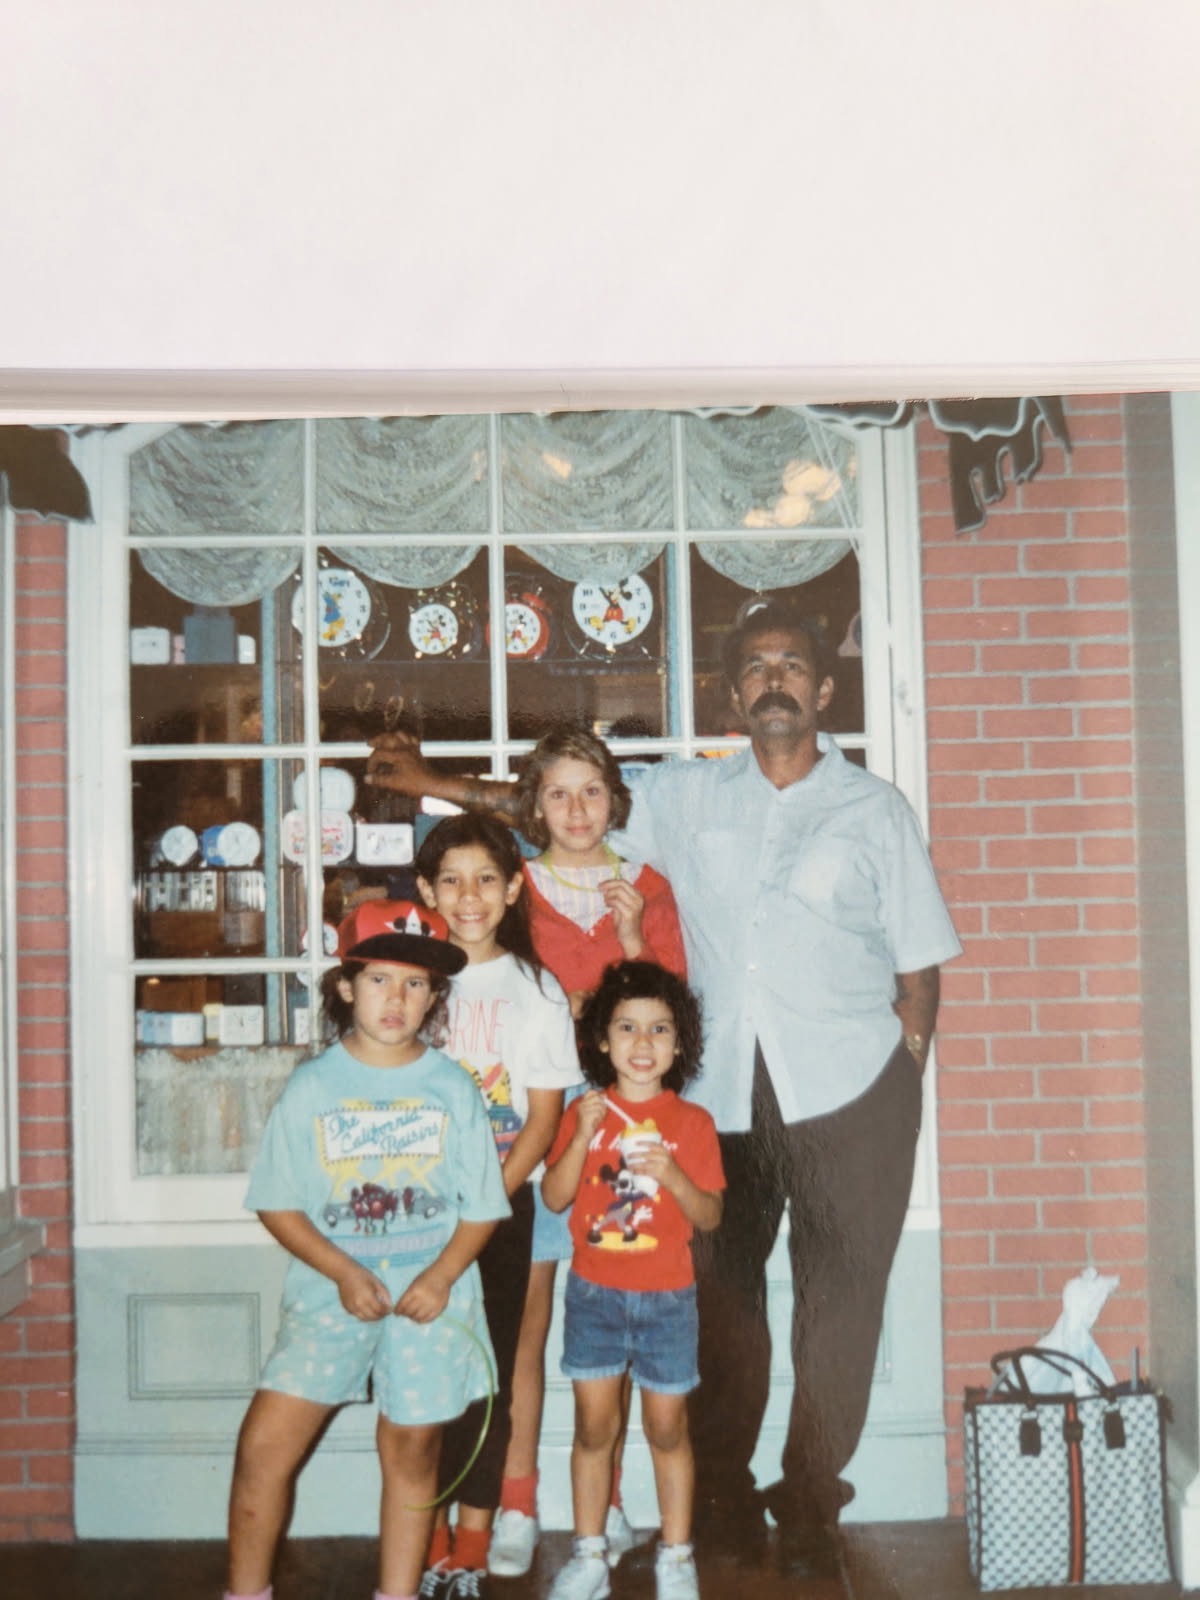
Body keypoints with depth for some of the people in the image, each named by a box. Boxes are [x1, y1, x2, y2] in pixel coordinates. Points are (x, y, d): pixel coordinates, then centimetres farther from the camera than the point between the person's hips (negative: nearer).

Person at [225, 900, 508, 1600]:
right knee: (264, 1445, -6)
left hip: (431, 1295, 0)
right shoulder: (312, 1086, 0)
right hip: (331, 1290, 0)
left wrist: (441, 1277, -13)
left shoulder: (453, 1088, 1)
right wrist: (344, 1273, -12)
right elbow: (278, 1204, 0)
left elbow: (482, 1207, 3)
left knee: (411, 1450, 9)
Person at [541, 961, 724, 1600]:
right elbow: (554, 1197, -7)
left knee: (666, 1427, 7)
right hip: (594, 1292, 1)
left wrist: (671, 1174, -21)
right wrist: (583, 1136, -19)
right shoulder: (584, 1113, 0)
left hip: (666, 1296, -1)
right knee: (593, 1425, 7)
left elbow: (710, 1216, -4)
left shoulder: (692, 1122, -3)